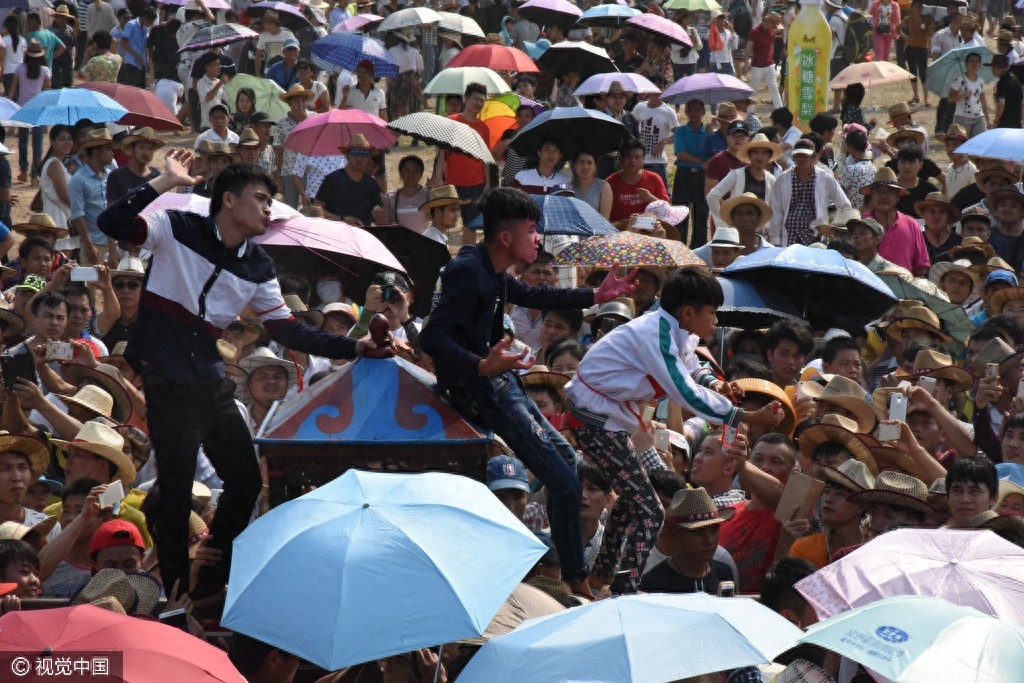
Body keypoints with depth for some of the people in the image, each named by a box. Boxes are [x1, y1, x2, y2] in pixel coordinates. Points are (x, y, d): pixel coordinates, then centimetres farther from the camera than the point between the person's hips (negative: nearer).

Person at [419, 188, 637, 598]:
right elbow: (431, 337, -29)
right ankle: (577, 582, -6)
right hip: (482, 390, -11)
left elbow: (532, 296, 31)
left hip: (499, 379, 11)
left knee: (564, 456, 24)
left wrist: (597, 296, 36)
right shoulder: (467, 272, -20)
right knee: (564, 482, -14)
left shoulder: (490, 272, 11)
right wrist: (483, 365, -42)